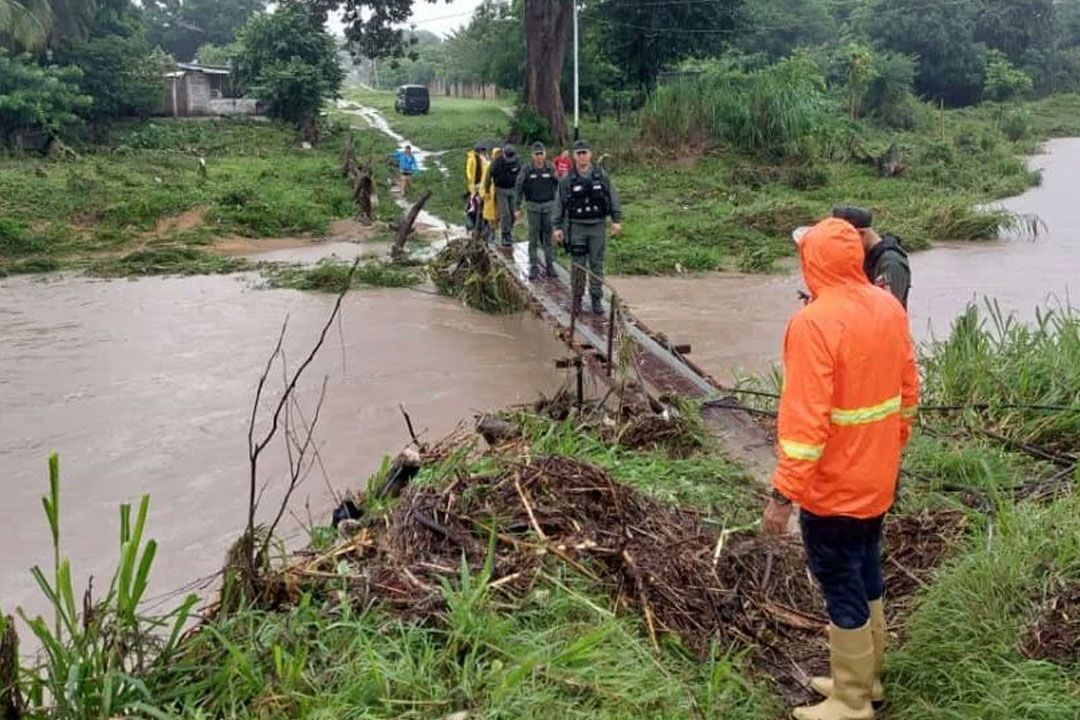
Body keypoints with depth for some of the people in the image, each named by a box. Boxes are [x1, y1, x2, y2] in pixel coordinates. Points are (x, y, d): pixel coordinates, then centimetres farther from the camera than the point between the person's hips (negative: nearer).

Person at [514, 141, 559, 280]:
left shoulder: (551, 168, -1)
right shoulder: (527, 170, -4)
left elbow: (559, 187, 7)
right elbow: (518, 188, 1)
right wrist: (518, 208, -2)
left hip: (549, 206, 1)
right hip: (533, 207, -1)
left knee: (549, 236, 5)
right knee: (533, 237, 1)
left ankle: (550, 264, 13)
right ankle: (534, 266, 6)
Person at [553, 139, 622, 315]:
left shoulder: (601, 176, 3)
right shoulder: (567, 179, 0)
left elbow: (613, 198, 7)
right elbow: (559, 204, 3)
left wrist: (616, 220, 2)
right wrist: (557, 227, 1)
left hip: (598, 227, 1)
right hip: (576, 227, -1)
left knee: (597, 264, 5)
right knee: (578, 265, 2)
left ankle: (596, 299, 14)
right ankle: (577, 299, 13)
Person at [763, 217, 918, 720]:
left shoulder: (814, 322, -25)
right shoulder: (889, 308, 0)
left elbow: (805, 418, -27)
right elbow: (908, 389, 10)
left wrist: (783, 493, -21)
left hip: (833, 486, -8)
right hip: (877, 478, 8)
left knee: (841, 587, 5)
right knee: (865, 575, 21)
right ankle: (866, 678, 37)